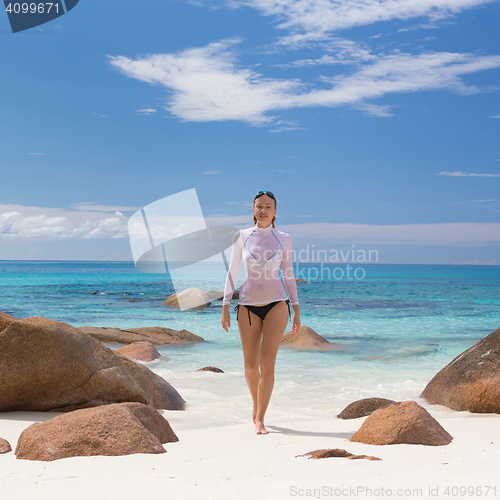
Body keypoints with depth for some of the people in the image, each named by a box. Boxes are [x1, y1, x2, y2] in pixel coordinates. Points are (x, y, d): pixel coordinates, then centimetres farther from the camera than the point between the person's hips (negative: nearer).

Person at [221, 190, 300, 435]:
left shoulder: (283, 239, 3)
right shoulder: (241, 237, 3)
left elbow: (288, 274, 9)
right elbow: (232, 272, 6)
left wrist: (296, 310, 7)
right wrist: (225, 307, 1)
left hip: (276, 304, -1)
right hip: (248, 305, 1)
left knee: (267, 363, -10)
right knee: (251, 364, 8)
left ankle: (259, 419, -4)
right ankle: (257, 405, 34)